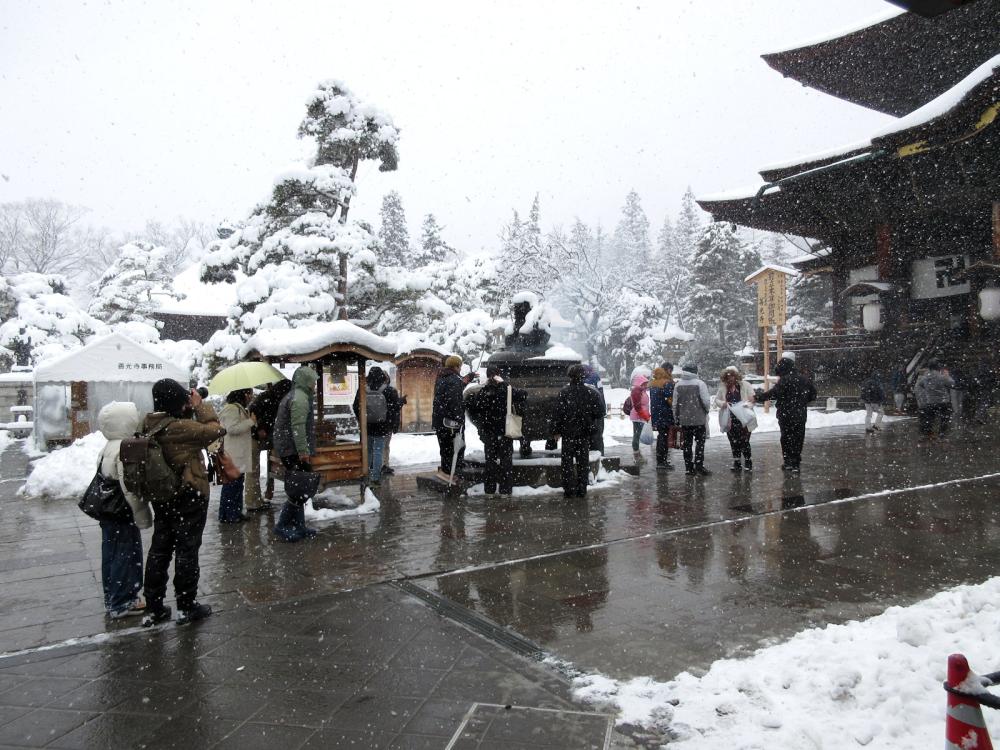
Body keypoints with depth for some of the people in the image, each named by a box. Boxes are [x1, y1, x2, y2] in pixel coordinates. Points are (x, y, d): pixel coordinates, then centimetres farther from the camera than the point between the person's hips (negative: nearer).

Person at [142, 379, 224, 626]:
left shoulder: (150, 425, -1)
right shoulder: (179, 427, -26)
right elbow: (216, 430, -19)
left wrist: (188, 410, -1)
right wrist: (200, 406, -11)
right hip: (189, 497, -8)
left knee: (159, 549, 16)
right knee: (187, 550, 4)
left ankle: (153, 607, 24)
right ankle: (187, 606, 15)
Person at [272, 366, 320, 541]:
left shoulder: (293, 395, 20)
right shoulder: (300, 398, -14)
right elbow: (298, 428, -22)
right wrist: (304, 451, -23)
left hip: (287, 450, 11)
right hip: (295, 451, -11)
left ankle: (298, 526, 19)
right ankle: (283, 525, -5)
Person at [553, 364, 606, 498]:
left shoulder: (564, 392, -11)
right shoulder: (591, 392, -3)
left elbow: (558, 413, -11)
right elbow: (600, 413, -2)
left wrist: (556, 430, -2)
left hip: (568, 432, -2)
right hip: (585, 432, 2)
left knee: (568, 461, 7)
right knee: (583, 461, 11)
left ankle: (569, 490, 6)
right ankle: (582, 490, 13)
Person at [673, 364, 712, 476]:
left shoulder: (678, 385, 2)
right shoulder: (700, 383, -11)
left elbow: (675, 404, 5)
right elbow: (706, 401, -14)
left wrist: (676, 418, 15)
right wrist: (707, 410, 7)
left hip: (684, 420, 4)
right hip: (699, 419, -4)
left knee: (687, 443, 9)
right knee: (700, 442, 4)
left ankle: (688, 467, 11)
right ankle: (699, 465, -1)